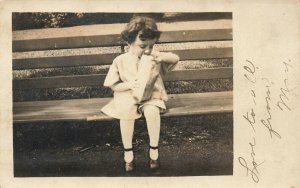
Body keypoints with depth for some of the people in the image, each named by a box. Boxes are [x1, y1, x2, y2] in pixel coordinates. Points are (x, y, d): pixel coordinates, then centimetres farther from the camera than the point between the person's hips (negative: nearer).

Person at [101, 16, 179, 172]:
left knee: (152, 111, -34)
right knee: (126, 112, -34)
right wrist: (129, 85, -18)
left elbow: (176, 59, -1)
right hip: (128, 96, 0)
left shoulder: (154, 57, 2)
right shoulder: (120, 61, -2)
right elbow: (113, 86, 1)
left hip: (151, 96, 1)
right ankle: (128, 152, -13)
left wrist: (162, 57, -21)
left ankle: (154, 150, -12)